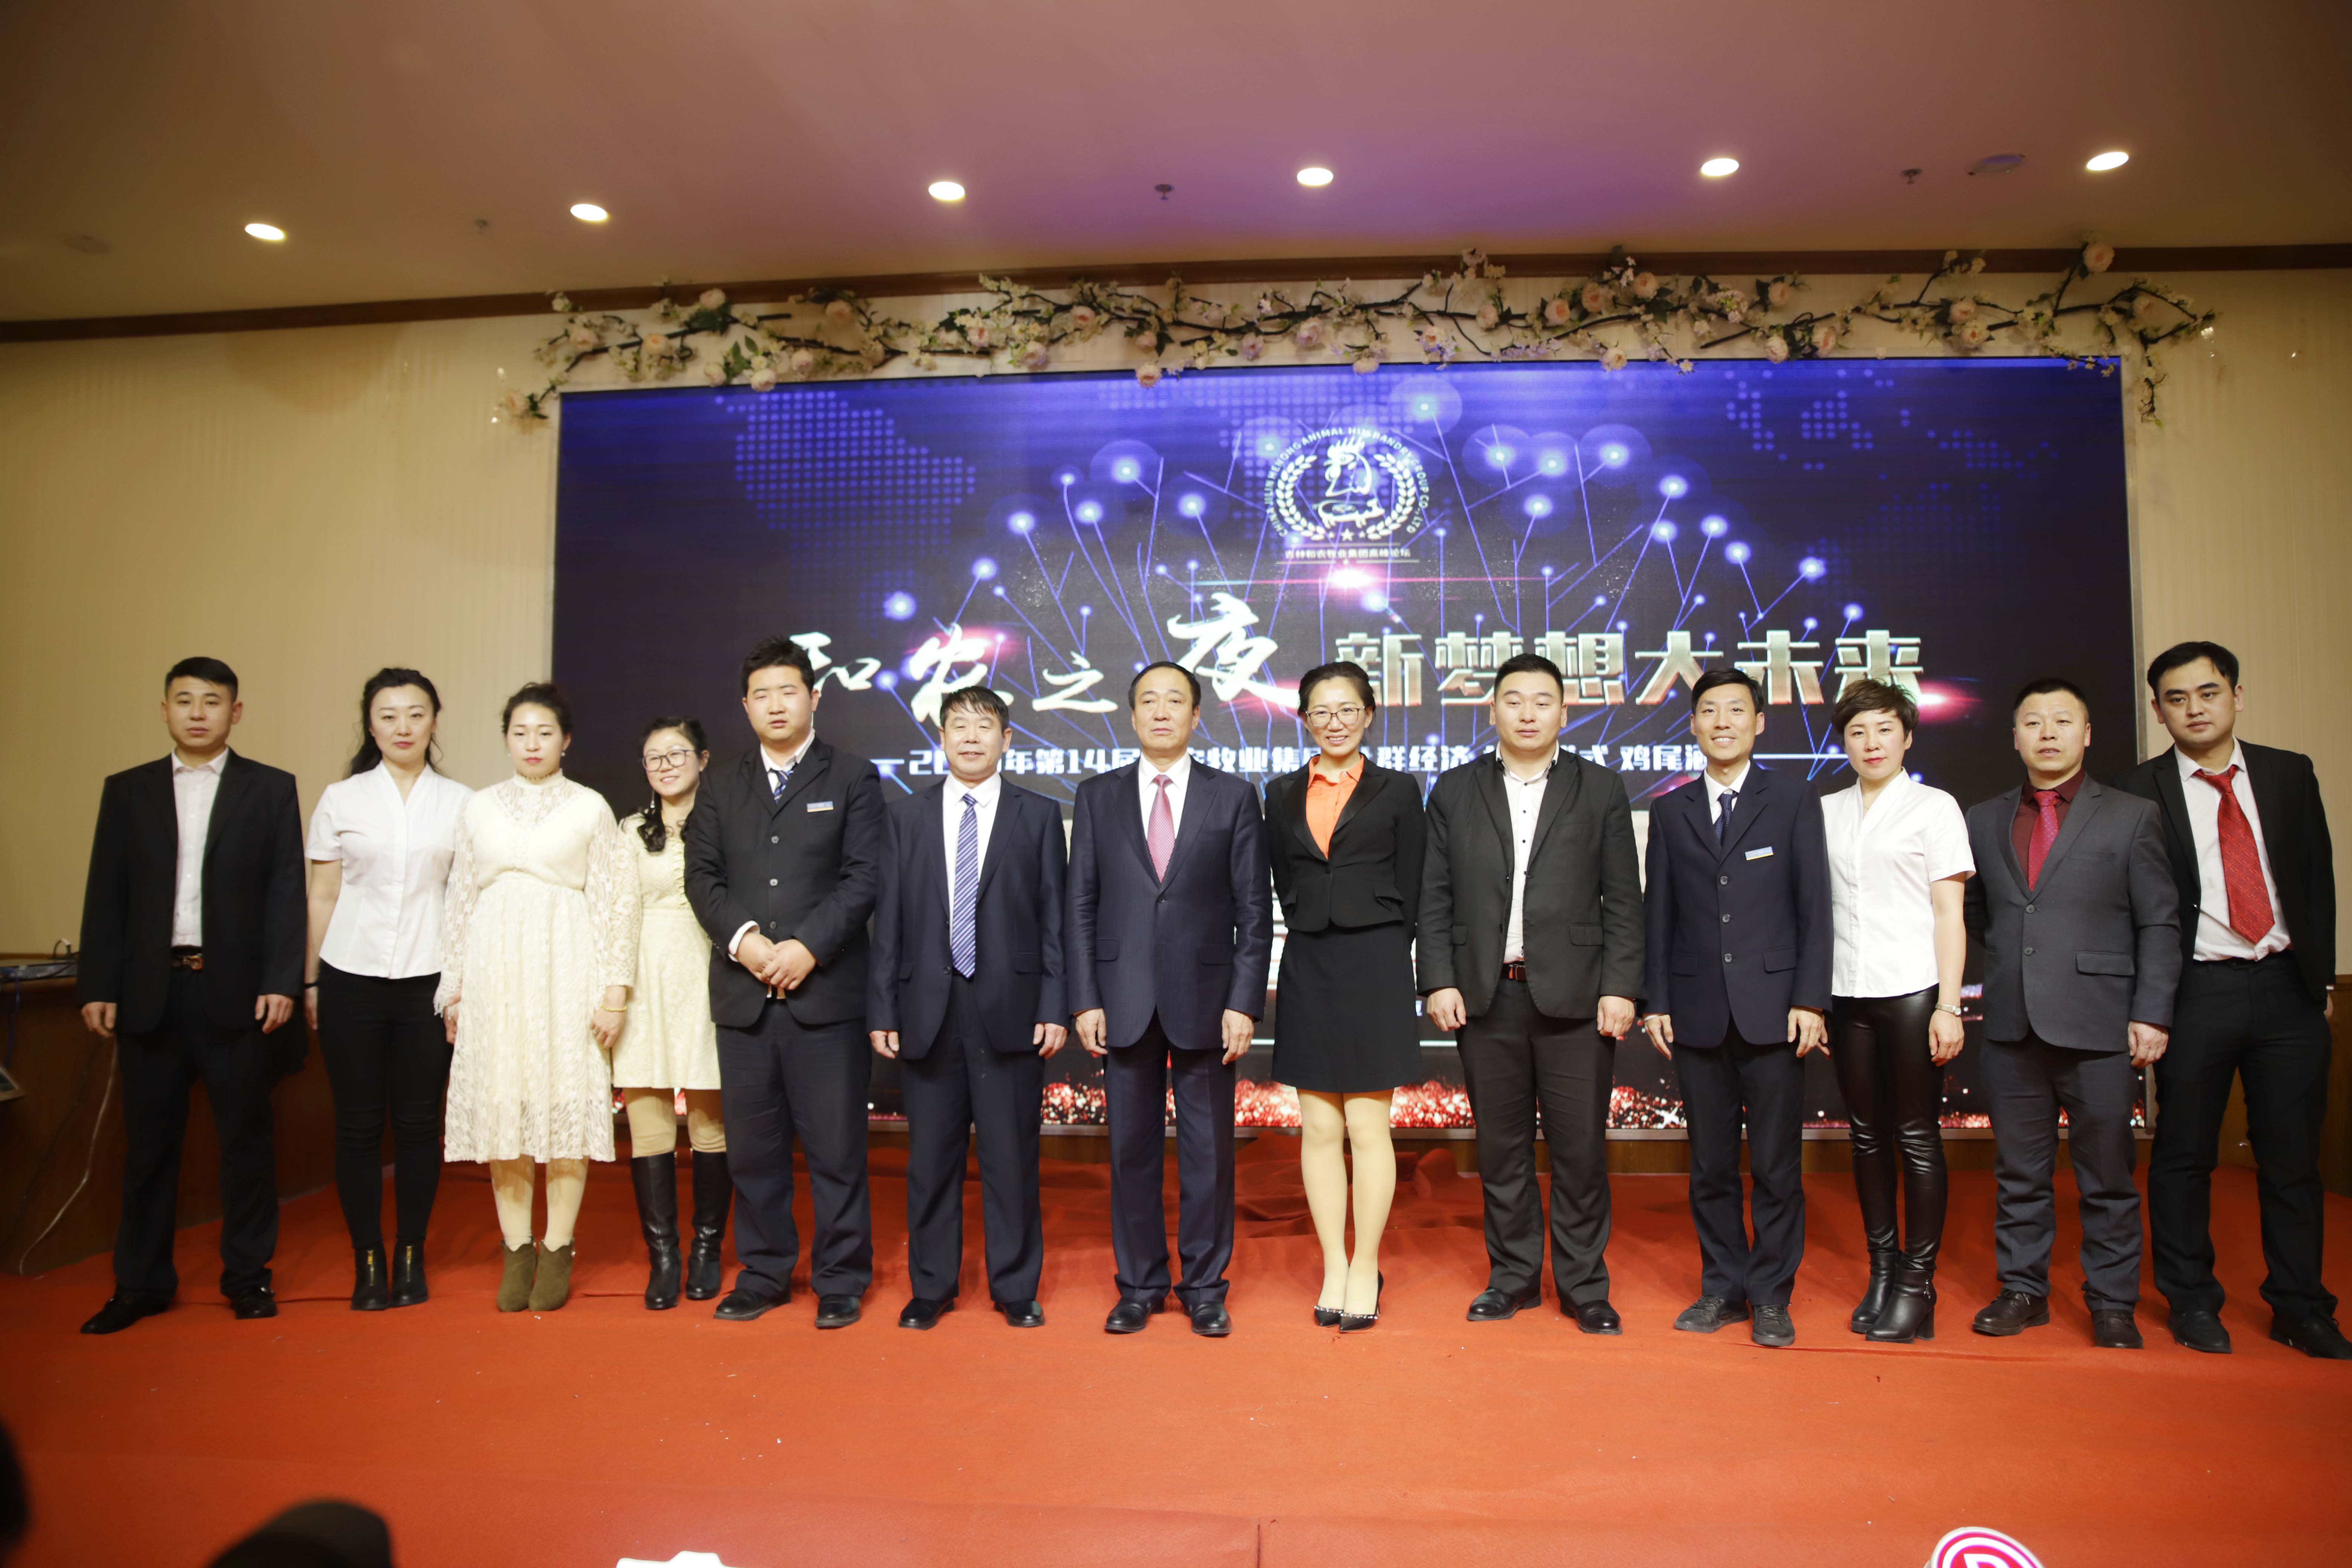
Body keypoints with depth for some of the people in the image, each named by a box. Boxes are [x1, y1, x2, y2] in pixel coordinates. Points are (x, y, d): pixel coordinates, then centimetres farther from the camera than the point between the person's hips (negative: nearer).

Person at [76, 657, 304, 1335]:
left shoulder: (271, 790, 3)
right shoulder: (127, 791, 10)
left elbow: (286, 892, -1)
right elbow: (106, 896, 7)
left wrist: (281, 982, -9)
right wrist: (98, 987, 0)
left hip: (237, 992, -2)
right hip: (150, 993, 2)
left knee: (246, 1138, 6)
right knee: (149, 1142, 9)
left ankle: (248, 1276, 17)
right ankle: (141, 1284, 21)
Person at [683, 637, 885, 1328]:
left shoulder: (852, 778, 6)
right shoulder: (721, 788, 17)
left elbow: (863, 877, -3)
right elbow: (701, 876, 8)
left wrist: (808, 946, -14)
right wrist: (743, 937, -10)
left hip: (826, 990, -3)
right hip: (742, 993, 4)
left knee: (835, 1146, 0)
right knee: (753, 1147, 9)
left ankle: (840, 1281, 12)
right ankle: (763, 1274, 22)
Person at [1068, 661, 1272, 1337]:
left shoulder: (1234, 797, 4)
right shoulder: (1097, 797, 8)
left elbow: (1254, 910, 1)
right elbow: (1080, 906, 6)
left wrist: (1244, 1002, -6)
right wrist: (1085, 1000, -2)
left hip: (1205, 1001, -1)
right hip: (1124, 1000, 1)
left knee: (1208, 1150, 6)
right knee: (1132, 1149, 8)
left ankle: (1205, 1287, 21)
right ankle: (1139, 1286, 23)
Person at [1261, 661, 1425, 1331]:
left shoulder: (1397, 791, 3)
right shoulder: (1283, 795, 10)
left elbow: (1410, 893, 2)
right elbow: (1284, 883, 12)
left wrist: (1379, 959, 1)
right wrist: (1316, 934, 5)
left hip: (1373, 968, -3)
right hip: (1308, 969, 3)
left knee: (1368, 1127, 1)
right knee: (1319, 1130, 6)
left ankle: (1366, 1270, 13)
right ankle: (1334, 1269, 16)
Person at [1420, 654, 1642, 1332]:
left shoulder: (1601, 790, 5)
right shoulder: (1455, 791, 7)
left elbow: (1623, 902, 2)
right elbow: (1434, 898, 6)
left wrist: (1620, 988, -5)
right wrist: (1439, 981, -2)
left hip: (1575, 996, -1)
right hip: (1486, 996, 1)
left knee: (1580, 1147, 4)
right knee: (1500, 1146, 10)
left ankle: (1584, 1284, 19)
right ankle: (1513, 1275, 25)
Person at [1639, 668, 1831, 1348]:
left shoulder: (1793, 801, 5)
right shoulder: (1670, 811, 11)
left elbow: (1814, 906, 0)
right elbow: (1659, 913, 10)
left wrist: (1810, 1000, -7)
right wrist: (1657, 1003, 3)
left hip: (1772, 1006, -2)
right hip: (1698, 1011, 2)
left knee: (1777, 1164, 3)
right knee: (1710, 1164, 8)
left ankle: (1771, 1296, 16)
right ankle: (1722, 1287, 21)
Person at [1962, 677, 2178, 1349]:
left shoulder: (2131, 816, 4)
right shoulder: (1983, 820, 11)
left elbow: (2160, 925, 1)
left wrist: (2151, 1015, -6)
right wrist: (2013, 958, 9)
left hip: (2099, 1027, -2)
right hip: (2013, 1026, 3)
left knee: (2107, 1177, 5)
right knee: (2019, 1173, 10)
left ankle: (2111, 1303, 19)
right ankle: (2023, 1289, 22)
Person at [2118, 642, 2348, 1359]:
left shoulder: (2290, 774, 8)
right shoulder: (2141, 791, -3)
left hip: (2286, 985, 3)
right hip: (2195, 991, -3)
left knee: (2293, 1156, 8)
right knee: (2184, 1156, 5)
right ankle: (2192, 1302, 19)